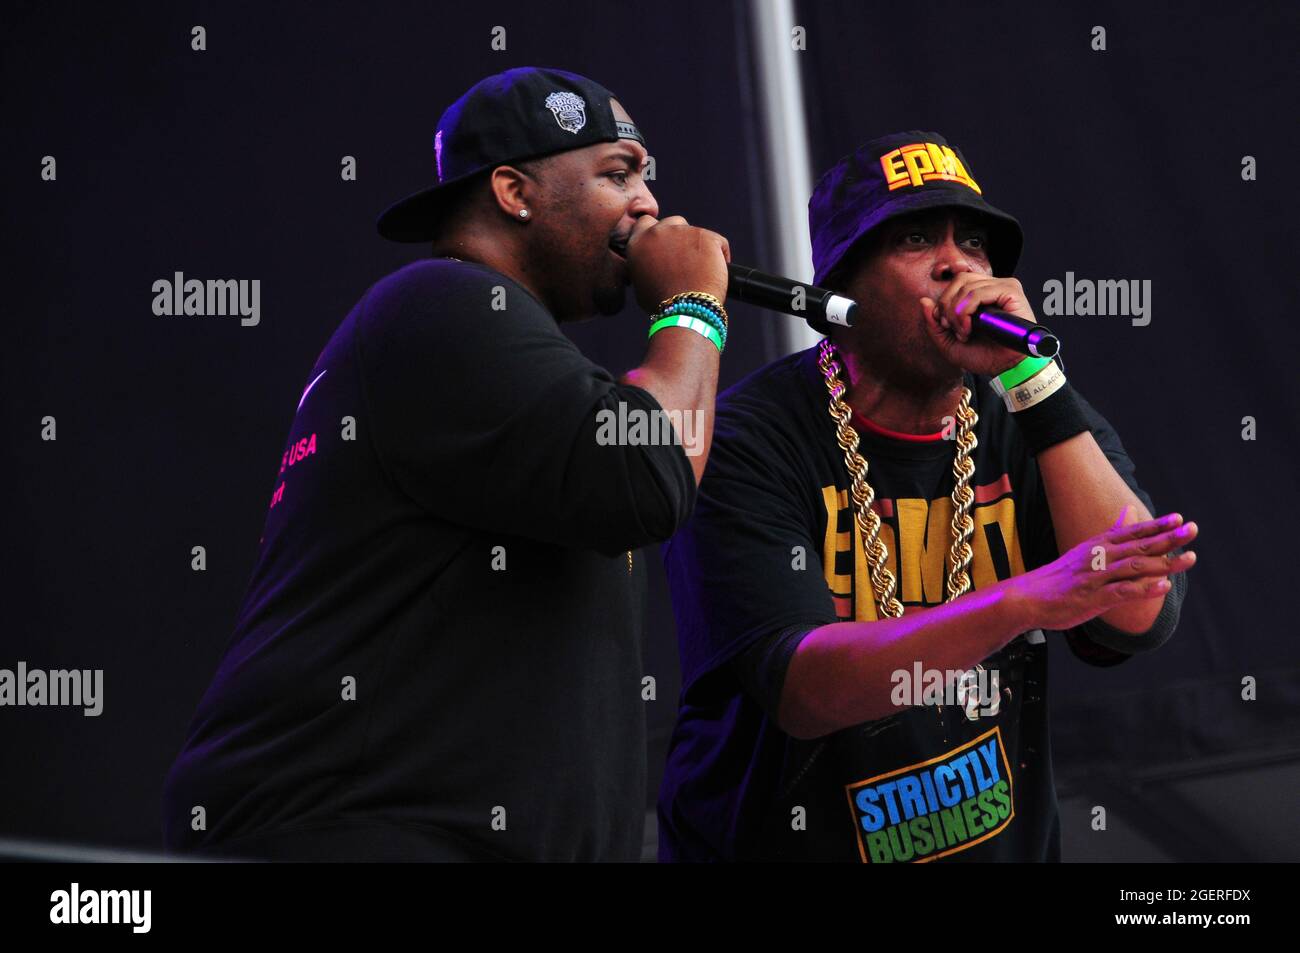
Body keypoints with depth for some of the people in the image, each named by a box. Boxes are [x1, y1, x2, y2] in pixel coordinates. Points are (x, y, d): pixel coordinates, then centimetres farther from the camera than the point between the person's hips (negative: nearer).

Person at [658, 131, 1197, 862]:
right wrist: (1026, 600, -29)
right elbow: (801, 691, -17)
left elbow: (1139, 619, -8)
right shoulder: (748, 440, -6)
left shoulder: (1034, 430, 6)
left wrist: (1032, 376, -11)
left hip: (1007, 844, 4)